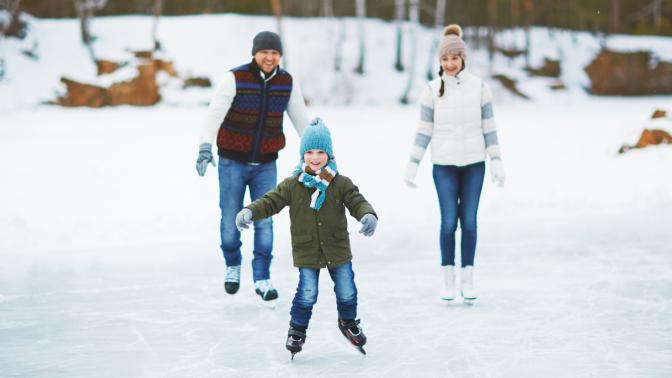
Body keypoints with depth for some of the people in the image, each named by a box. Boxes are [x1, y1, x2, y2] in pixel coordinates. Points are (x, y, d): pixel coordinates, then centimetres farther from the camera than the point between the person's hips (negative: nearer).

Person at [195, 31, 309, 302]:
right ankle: (233, 265, 32)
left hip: (266, 165, 2)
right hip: (232, 162, -2)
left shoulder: (287, 82, -2)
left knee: (264, 223, -2)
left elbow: (301, 119, 8)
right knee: (231, 222, 5)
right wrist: (205, 146, -38)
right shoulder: (235, 78, -14)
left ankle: (262, 279, 8)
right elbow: (215, 112, -24)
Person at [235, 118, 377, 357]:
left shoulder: (341, 183, -6)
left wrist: (368, 216, -33)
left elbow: (357, 202, -11)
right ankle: (297, 329, 19)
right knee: (307, 294, -2)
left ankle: (348, 321, 38)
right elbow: (270, 202, -7)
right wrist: (249, 212, -25)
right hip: (306, 252, -1)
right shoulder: (292, 185, -6)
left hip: (338, 250, 1)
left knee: (347, 292, 11)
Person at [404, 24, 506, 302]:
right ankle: (448, 278, 11)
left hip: (474, 164, 1)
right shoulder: (432, 90, -2)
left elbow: (488, 126, 4)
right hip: (444, 165, -1)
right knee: (449, 222, -3)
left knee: (469, 222, 2)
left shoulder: (479, 87, 0)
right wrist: (412, 164, -1)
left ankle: (467, 279, 13)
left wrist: (496, 161, 0)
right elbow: (424, 130, 2)